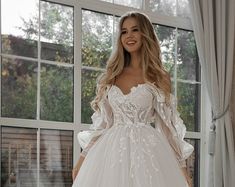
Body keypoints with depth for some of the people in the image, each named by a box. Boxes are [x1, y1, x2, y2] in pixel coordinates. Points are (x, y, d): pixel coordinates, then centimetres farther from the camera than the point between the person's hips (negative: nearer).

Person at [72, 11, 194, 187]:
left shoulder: (159, 77, 3)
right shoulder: (112, 75, 11)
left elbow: (168, 123, 2)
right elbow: (101, 122, 13)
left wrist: (181, 166, -3)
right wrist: (83, 158, 8)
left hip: (147, 150, -3)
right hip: (112, 150, 3)